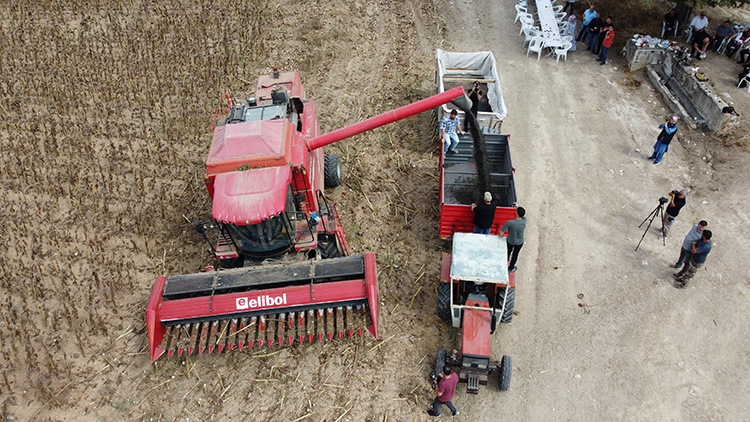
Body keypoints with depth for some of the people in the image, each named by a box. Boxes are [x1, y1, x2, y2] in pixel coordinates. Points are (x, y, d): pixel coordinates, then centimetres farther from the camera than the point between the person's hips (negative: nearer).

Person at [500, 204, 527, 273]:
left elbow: (501, 231, -26)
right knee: (515, 254, 24)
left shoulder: (510, 222, -36)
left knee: (508, 252, 27)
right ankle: (511, 268, 45)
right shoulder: (524, 221, -28)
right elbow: (523, 215, -3)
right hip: (519, 242, 1)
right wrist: (517, 207, 1)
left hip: (510, 241, -1)